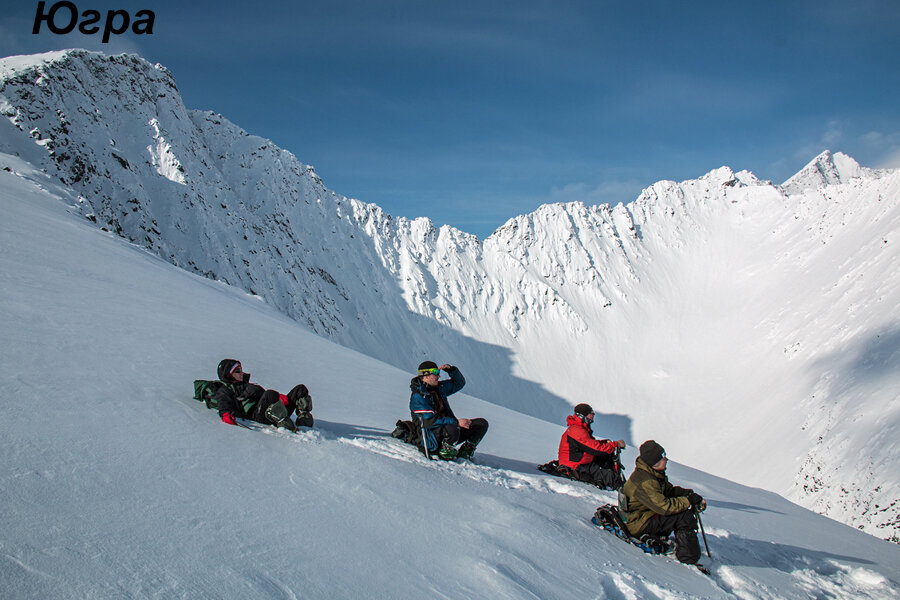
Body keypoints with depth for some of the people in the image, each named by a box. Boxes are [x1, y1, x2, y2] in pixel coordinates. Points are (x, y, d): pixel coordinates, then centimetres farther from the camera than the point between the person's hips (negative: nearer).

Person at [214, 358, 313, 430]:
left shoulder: (249, 385, 39)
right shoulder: (224, 390, 17)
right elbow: (224, 407, -1)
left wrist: (281, 397, 7)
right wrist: (225, 415, -27)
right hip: (256, 415, -8)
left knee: (300, 389, -3)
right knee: (270, 394, -38)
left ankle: (303, 418, -24)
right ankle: (284, 424, -50)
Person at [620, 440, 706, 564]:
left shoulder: (655, 473, 3)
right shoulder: (645, 482, -29)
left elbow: (669, 490, 12)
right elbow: (664, 507, -30)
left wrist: (691, 494, -4)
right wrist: (689, 500, -21)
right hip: (639, 526, -10)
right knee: (685, 516, -18)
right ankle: (688, 557, -15)